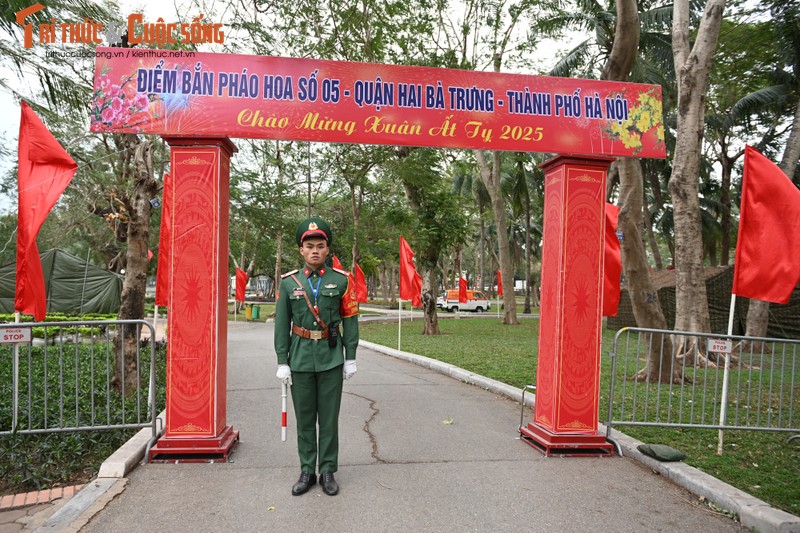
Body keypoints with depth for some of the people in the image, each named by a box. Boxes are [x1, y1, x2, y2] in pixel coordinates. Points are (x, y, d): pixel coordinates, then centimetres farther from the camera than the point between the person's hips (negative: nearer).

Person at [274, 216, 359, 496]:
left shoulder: (341, 280, -2)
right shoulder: (289, 282, 1)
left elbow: (350, 320, 1)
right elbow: (282, 324, 2)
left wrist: (350, 358, -1)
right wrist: (282, 362, 0)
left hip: (331, 359, -1)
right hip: (300, 359, 1)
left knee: (329, 419, 8)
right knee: (304, 419, 11)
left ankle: (328, 472, 22)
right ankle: (307, 472, 25)